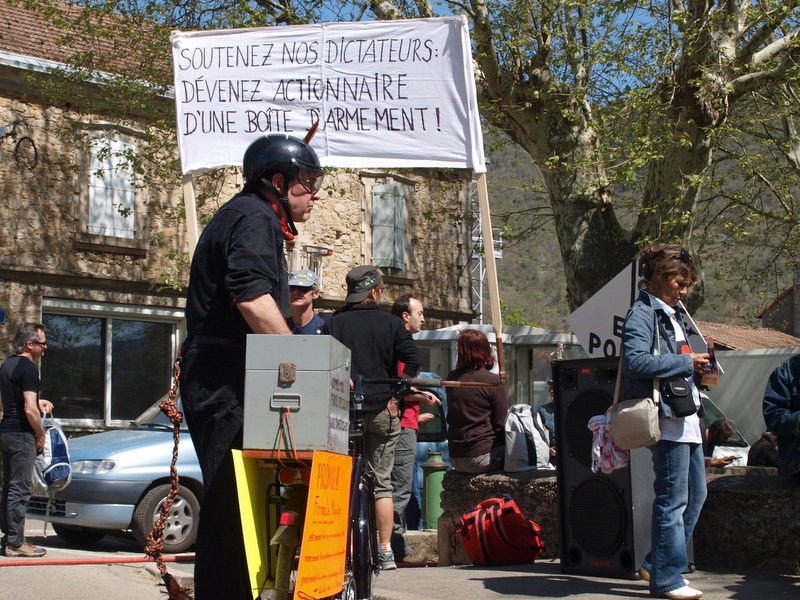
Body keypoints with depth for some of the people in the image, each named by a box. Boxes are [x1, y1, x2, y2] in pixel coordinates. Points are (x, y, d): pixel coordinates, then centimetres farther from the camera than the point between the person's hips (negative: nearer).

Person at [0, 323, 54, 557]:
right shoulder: (28, 368, -15)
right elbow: (29, 409, -20)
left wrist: (37, 401, 16)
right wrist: (41, 435, -8)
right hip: (21, 434, -10)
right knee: (19, 489, -5)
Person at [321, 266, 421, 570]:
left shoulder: (333, 324, 3)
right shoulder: (390, 323, 1)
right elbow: (413, 359, -8)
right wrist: (396, 394, -1)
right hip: (383, 410, 0)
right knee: (382, 482, 7)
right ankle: (386, 551, 6)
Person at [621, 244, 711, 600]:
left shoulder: (673, 314, 20)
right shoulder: (642, 314, -10)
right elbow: (636, 361, -25)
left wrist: (698, 366, 9)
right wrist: (687, 363, -18)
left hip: (687, 417, 10)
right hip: (666, 418, -10)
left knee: (695, 495, 14)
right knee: (673, 500, -5)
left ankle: (655, 565, 24)